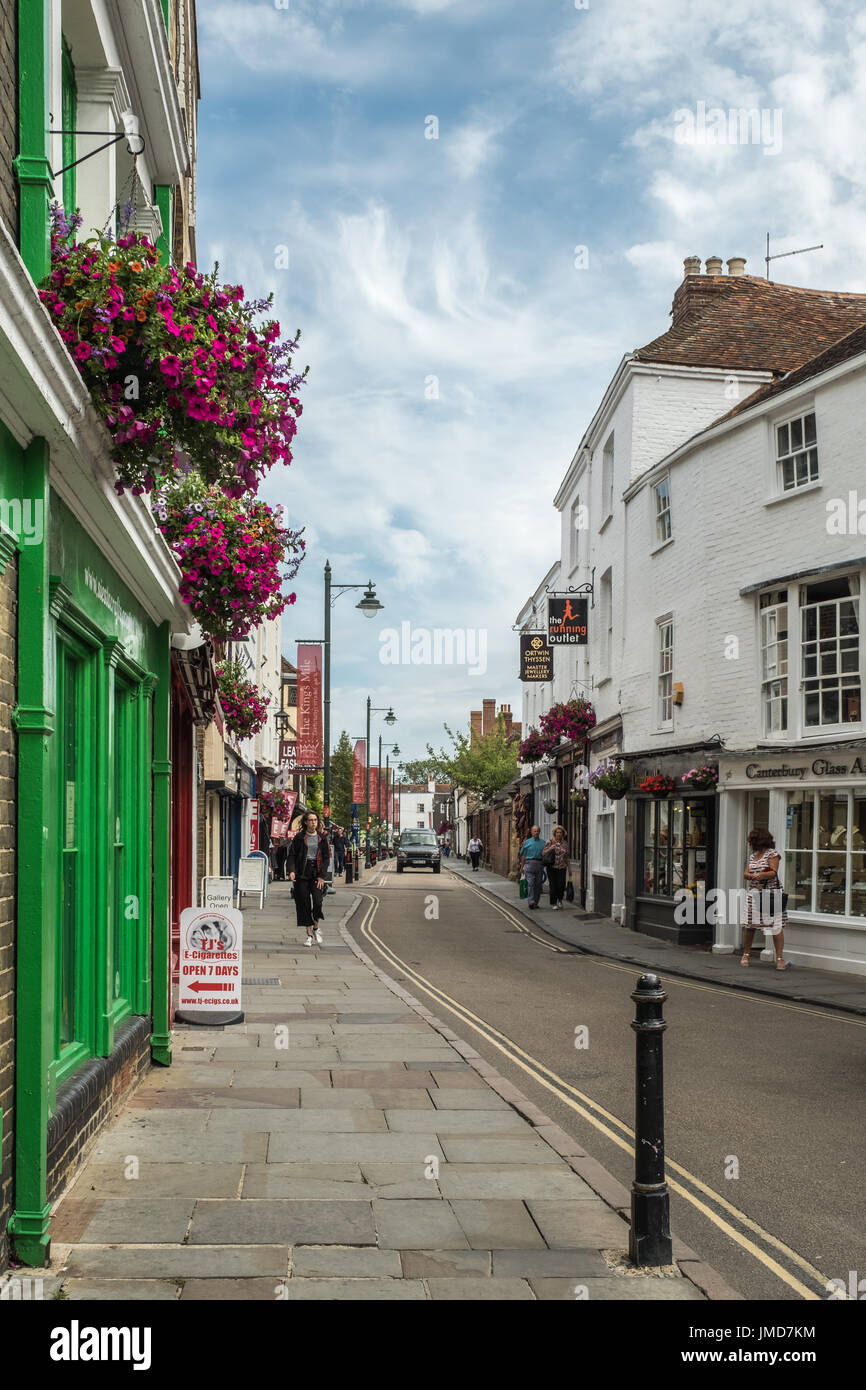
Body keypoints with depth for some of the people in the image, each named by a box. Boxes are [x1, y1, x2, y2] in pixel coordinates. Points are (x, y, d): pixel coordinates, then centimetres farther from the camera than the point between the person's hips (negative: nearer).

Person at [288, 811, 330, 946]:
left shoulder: (322, 838, 7)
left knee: (317, 901, -13)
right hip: (302, 873, 0)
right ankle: (309, 935, 7)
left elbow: (326, 858, 6)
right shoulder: (299, 837, 4)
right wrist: (291, 871, -13)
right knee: (304, 904, -2)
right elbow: (292, 855, 3)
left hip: (317, 873, 0)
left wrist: (322, 876, -4)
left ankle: (316, 927, 14)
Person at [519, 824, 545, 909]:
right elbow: (523, 855, 10)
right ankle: (531, 902, -20)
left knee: (538, 884, 4)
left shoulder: (543, 843, 11)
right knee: (530, 883, -13)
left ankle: (535, 903, 12)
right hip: (529, 863, -2)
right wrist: (522, 867, 7)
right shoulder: (527, 842, 8)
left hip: (540, 864, 2)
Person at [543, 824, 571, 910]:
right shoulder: (550, 842, 0)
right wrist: (550, 849, -19)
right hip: (552, 867, -2)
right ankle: (553, 904, 9)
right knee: (553, 886, -3)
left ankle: (560, 900, 22)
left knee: (561, 885, -6)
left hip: (562, 867, 2)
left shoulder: (565, 843, 9)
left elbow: (567, 857, 13)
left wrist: (569, 868, 11)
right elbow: (543, 853, -2)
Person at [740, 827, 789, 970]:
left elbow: (774, 872, -13)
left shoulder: (772, 854, -5)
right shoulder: (753, 855, 16)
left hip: (770, 893, -6)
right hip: (753, 894, 6)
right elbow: (746, 873, 10)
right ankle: (746, 955, 22)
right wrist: (751, 876, -13)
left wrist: (762, 875, -31)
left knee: (776, 926, -9)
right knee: (748, 925, 7)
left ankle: (779, 958, -7)